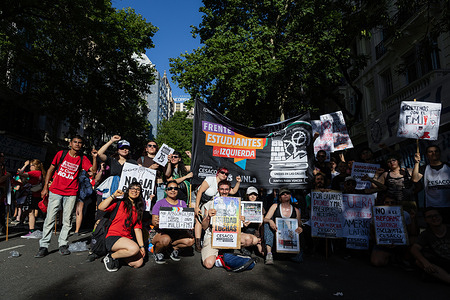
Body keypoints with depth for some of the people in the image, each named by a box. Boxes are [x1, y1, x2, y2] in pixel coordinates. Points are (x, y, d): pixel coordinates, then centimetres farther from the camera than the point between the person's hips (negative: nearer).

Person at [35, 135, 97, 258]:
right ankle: (44, 246, 6)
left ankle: (63, 244, 15)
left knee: (67, 219, 4)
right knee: (50, 218, -1)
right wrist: (45, 187, 4)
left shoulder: (82, 159, 3)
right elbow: (51, 169, 7)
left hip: (71, 193, 1)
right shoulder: (61, 154, 2)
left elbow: (93, 170, -8)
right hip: (55, 191, 0)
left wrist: (94, 157, -23)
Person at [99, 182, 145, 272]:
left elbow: (137, 229, 12)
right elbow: (101, 207, -12)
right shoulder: (120, 202, 2)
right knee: (134, 249, -32)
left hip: (127, 238, 6)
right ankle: (111, 257, -5)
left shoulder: (138, 209, 16)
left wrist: (142, 246, 3)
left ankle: (118, 253, 10)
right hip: (113, 237, -6)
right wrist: (114, 196, -13)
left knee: (139, 263, -13)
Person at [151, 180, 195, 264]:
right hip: (163, 232, -2)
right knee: (166, 239, -36)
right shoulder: (160, 203, 2)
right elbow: (154, 220, -5)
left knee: (190, 240, -26)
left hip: (179, 233, 3)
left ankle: (175, 248, 6)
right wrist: (156, 222, -30)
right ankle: (157, 251, 0)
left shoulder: (182, 203, 12)